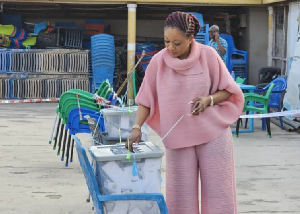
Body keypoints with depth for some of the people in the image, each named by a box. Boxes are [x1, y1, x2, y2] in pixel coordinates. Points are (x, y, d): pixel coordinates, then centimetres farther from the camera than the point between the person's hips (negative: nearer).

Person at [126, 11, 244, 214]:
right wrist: (137, 127, -10)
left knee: (217, 190, 3)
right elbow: (146, 99, 2)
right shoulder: (158, 61, -6)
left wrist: (209, 99, -17)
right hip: (179, 137, 1)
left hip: (213, 133, -1)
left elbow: (228, 89, 1)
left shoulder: (208, 55, -9)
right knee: (181, 193, 3)